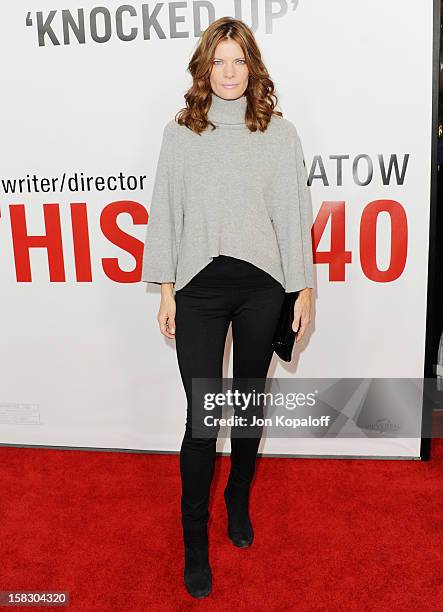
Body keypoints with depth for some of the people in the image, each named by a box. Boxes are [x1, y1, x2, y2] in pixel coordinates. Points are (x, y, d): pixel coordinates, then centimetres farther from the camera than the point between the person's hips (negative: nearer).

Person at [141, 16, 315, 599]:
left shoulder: (280, 132, 5)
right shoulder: (179, 132, 5)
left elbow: (294, 213, 4)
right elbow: (165, 212, 5)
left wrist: (304, 289, 3)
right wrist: (166, 290, 2)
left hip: (262, 286, 1)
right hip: (199, 287, -1)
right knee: (202, 415, -1)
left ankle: (238, 502, 39)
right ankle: (195, 540, 18)